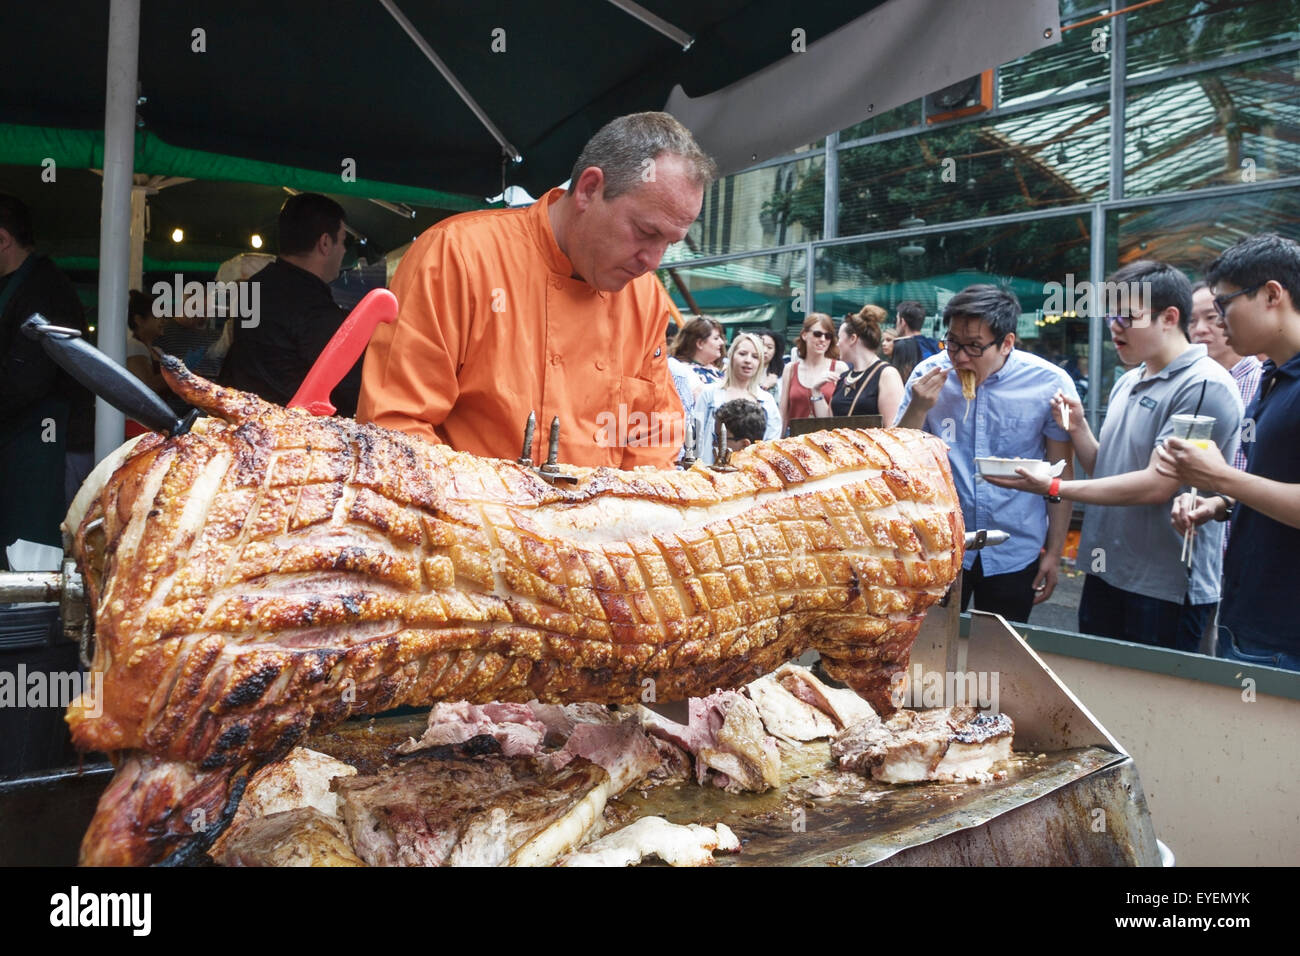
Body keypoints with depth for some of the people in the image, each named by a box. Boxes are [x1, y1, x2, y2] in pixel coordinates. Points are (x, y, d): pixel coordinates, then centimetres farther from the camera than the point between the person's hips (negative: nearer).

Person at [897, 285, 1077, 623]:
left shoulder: (1050, 383, -9)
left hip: (1015, 554, 0)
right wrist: (918, 408, -20)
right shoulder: (928, 374, -7)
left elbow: (1061, 474, -1)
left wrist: (1054, 553, 1)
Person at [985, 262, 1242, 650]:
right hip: (1105, 574, 8)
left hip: (1165, 588, -8)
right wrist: (1078, 428, -3)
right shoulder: (1128, 382, 12)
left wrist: (1054, 488, -22)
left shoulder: (1203, 385, -15)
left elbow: (1158, 485, -22)